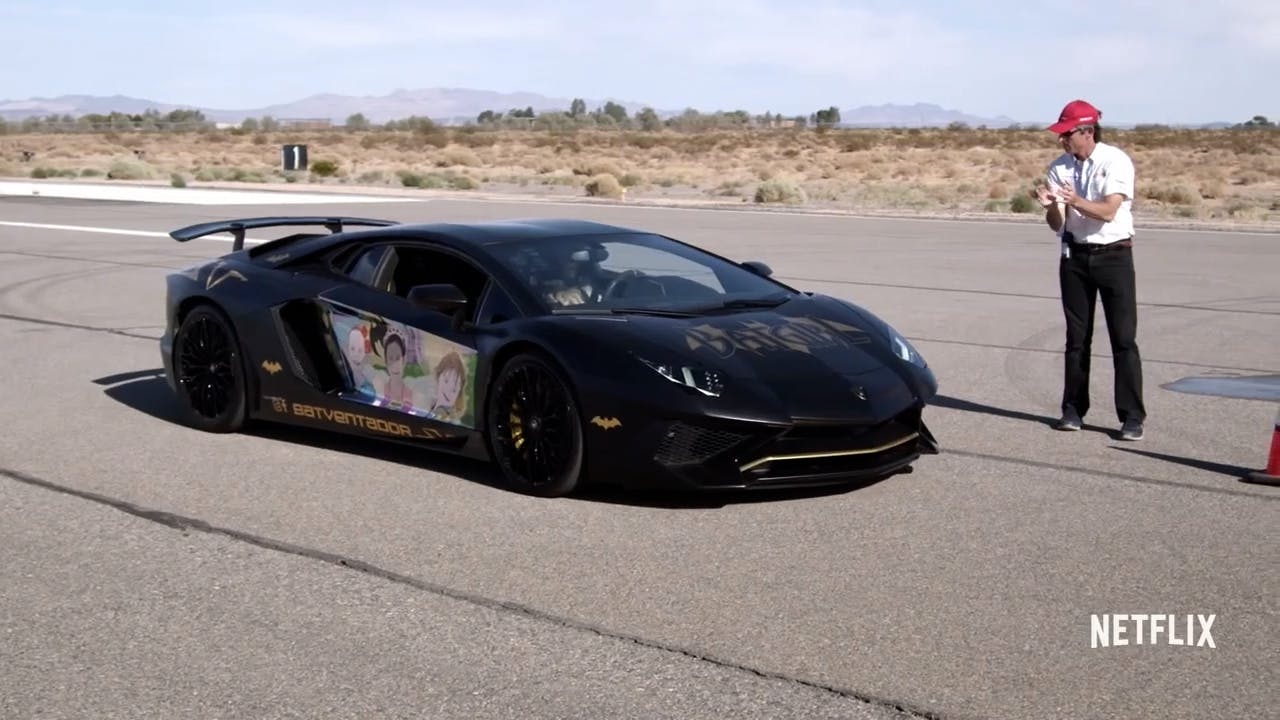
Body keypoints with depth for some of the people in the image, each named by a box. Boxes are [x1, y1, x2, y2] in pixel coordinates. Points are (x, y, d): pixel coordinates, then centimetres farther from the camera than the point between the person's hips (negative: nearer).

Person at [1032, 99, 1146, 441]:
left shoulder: (1116, 161, -11)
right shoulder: (1060, 167, 1)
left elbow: (1109, 210, -22)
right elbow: (1057, 224, -3)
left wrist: (1076, 200, -38)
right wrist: (1050, 205, -24)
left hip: (1113, 255, -4)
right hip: (1075, 256, 4)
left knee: (1123, 338, -4)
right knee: (1077, 337, 10)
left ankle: (1132, 417, -2)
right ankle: (1073, 409, 18)